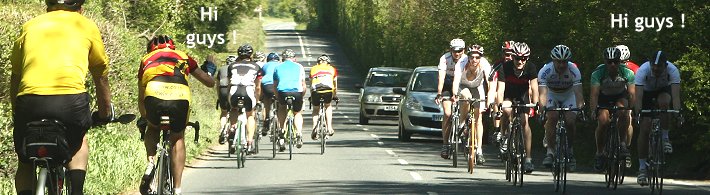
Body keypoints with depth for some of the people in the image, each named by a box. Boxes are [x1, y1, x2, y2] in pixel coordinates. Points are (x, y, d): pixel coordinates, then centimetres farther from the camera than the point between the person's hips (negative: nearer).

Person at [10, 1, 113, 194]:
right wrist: (105, 114, 46)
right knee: (78, 139, 34)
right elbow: (101, 78, 31)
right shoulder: (87, 26, 22)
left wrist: (16, 117, 42)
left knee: (25, 163, 24)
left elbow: (15, 78, 30)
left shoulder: (29, 26, 25)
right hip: (71, 99, -1)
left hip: (30, 100, 1)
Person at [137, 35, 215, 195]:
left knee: (153, 129, 33)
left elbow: (141, 97, 40)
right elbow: (210, 82, 37)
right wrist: (209, 70, 60)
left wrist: (144, 118, 57)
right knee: (178, 139, 23)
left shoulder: (147, 59, 33)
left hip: (154, 96, 0)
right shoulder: (183, 57, 31)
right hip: (180, 98, 0)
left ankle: (151, 162, 9)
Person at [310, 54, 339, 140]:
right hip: (328, 90, 0)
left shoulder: (313, 69, 29)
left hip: (316, 90, 0)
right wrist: (335, 95, 54)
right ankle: (329, 128, 14)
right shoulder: (332, 69, 29)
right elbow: (335, 85, 39)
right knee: (328, 106, 27)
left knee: (316, 109, 23)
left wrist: (311, 96, 49)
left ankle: (314, 128, 5)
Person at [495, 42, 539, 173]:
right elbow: (500, 89, -33)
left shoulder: (530, 68, -23)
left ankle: (528, 158, -16)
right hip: (508, 96, -1)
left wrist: (535, 104, -40)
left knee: (524, 121, -16)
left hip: (522, 96, 1)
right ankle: (504, 137, -8)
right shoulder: (505, 67, -27)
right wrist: (500, 105, -48)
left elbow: (534, 88, -27)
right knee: (507, 111, -34)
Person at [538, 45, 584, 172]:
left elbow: (578, 93, -35)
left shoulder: (573, 71, -28)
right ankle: (550, 151, -18)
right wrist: (542, 109, -55)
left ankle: (570, 150, 6)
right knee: (552, 117, -27)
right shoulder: (545, 71, -30)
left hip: (568, 96, 1)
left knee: (570, 121, -19)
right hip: (552, 95, 0)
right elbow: (543, 93, -38)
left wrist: (580, 109, -51)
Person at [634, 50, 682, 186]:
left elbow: (675, 94, -40)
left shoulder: (672, 70, -32)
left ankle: (665, 138, -16)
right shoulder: (643, 70, -34)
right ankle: (642, 168, -7)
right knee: (644, 128, -13)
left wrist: (677, 112, -56)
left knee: (664, 102, -37)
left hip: (664, 90, 0)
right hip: (647, 92, 0)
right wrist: (637, 113, -55)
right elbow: (638, 95, -40)